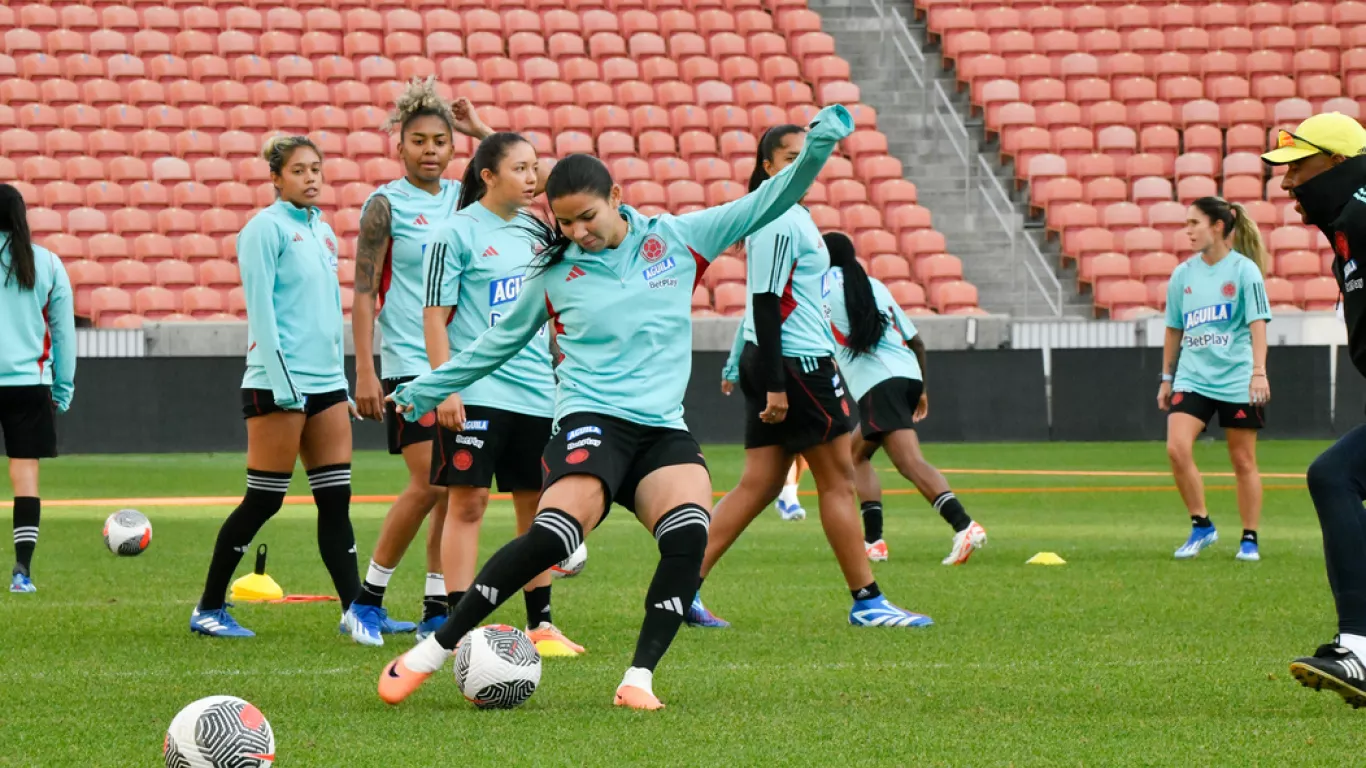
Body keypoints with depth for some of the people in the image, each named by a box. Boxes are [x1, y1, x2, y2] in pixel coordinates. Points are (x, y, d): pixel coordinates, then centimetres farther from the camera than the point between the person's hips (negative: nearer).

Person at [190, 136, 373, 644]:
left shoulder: (323, 232, 16)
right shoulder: (266, 228, -7)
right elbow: (261, 310, -13)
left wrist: (341, 383, 18)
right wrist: (280, 381, -19)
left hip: (326, 382, 7)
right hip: (278, 383, -7)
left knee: (336, 500, 1)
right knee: (263, 501, -3)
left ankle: (354, 611, -1)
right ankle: (209, 610, 7)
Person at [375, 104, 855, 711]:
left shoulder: (677, 239, 9)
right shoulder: (554, 274, 8)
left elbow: (764, 205, 9)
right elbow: (500, 341, 23)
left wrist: (816, 150, -6)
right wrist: (428, 388, 27)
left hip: (664, 429, 3)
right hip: (591, 421, -2)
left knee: (689, 535, -27)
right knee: (554, 534, -28)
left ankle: (639, 679, -20)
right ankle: (433, 650, -19)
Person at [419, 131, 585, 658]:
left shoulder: (534, 230, 13)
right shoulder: (456, 233, -6)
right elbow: (435, 314, -8)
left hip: (537, 392, 6)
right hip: (476, 392, -6)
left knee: (536, 504, 8)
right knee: (467, 501, -5)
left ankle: (540, 624, 15)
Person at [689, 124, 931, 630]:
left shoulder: (787, 216, 16)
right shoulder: (783, 223, -15)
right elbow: (765, 304, -19)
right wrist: (776, 385, -22)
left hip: (768, 362, 10)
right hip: (797, 364, -10)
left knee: (759, 484, 8)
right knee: (839, 482, -2)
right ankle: (866, 602, 3)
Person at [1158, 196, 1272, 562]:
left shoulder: (1244, 270, -6)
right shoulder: (1183, 274, 6)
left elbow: (1257, 324, -11)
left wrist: (1259, 372, -20)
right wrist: (1167, 378, 18)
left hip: (1237, 381, -3)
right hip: (1192, 378, 3)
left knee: (1243, 461, 4)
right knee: (1177, 448, -15)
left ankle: (1249, 539, 15)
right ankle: (1201, 526, 0)